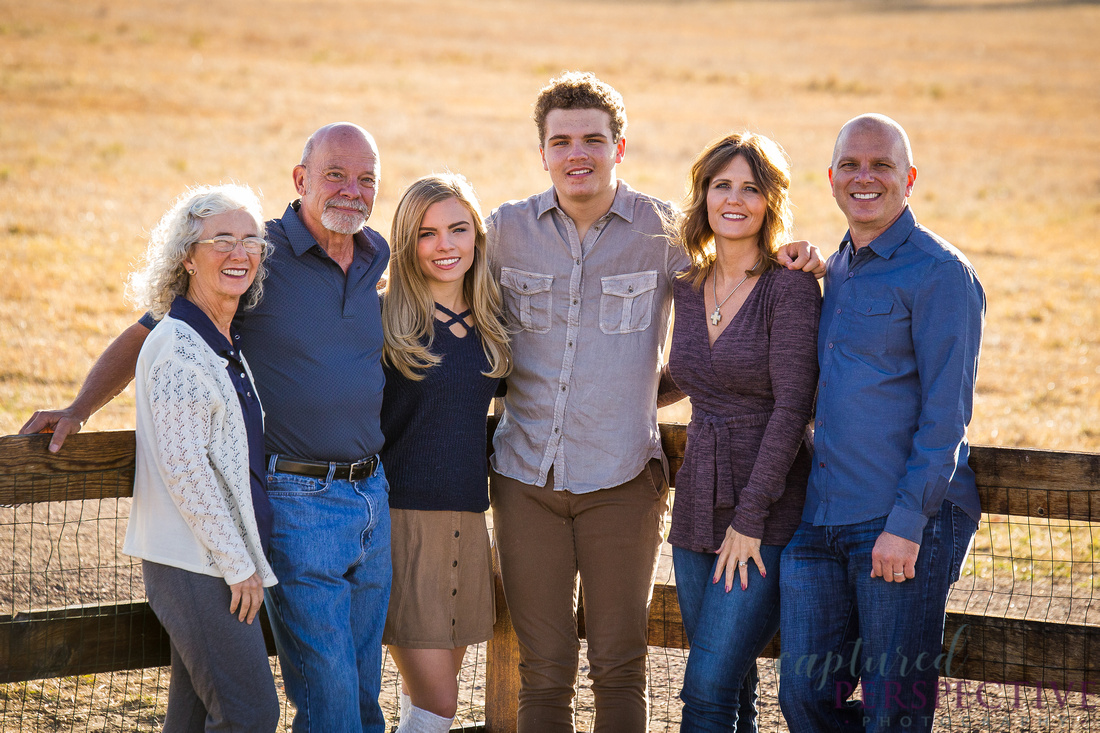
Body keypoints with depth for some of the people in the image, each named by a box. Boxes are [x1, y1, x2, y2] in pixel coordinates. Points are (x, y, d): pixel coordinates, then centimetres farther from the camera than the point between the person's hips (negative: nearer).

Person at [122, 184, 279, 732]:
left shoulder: (222, 345, 14)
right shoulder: (179, 347, -15)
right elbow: (185, 470, -19)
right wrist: (239, 564, -16)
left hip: (221, 560, 9)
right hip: (194, 563, -9)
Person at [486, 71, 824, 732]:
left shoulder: (664, 231, -2)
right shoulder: (507, 230, 4)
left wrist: (798, 260, -10)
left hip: (621, 479, -1)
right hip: (526, 478, 1)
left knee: (619, 668, 4)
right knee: (543, 671, 6)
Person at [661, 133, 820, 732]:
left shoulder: (791, 285, -9)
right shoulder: (688, 288, 10)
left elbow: (792, 406, -14)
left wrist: (749, 519, -16)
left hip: (770, 514, -6)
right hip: (698, 506, 6)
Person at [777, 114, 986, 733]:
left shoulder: (940, 273, -7)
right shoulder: (835, 271, 18)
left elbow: (945, 411, -13)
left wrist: (907, 521, -18)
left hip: (907, 521, -7)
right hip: (821, 519, 7)